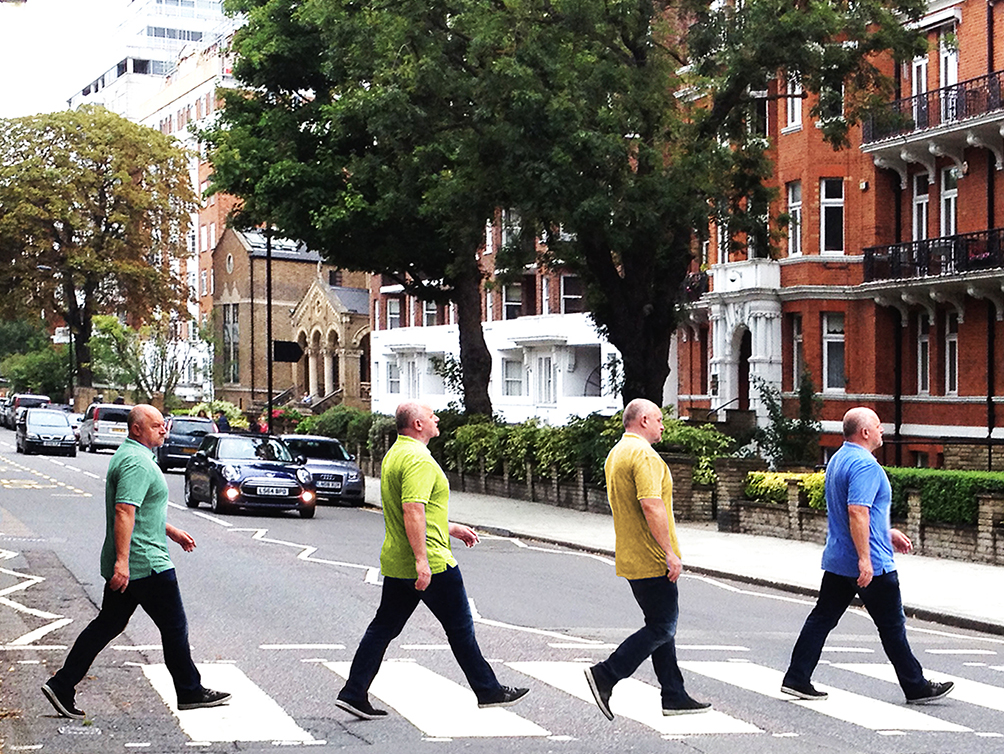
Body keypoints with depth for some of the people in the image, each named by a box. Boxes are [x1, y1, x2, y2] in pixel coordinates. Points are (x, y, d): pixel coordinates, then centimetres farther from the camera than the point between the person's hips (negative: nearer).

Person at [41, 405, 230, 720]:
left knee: (108, 624, 11)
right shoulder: (137, 462, -18)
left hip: (126, 566, 10)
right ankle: (190, 692, 13)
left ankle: (61, 685, 9)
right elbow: (124, 512, -26)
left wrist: (173, 532, 31)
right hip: (145, 564, -10)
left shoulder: (128, 456, 17)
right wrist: (122, 561, -31)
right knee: (174, 626, 2)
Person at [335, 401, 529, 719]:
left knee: (383, 628, 10)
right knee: (460, 629, 3)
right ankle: (488, 691, 13)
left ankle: (354, 694, 7)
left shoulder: (394, 454, 16)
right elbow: (413, 511, -28)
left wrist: (451, 528, 28)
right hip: (431, 564, -9)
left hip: (395, 563, 9)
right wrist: (422, 560, -31)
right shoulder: (418, 458, -17)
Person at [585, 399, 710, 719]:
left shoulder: (616, 454, 16)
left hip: (632, 557, 10)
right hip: (651, 560, -10)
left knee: (662, 625, 13)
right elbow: (651, 506, -25)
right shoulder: (644, 455, -16)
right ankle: (605, 675, -7)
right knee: (662, 628, -5)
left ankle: (674, 696, 15)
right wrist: (670, 552, -23)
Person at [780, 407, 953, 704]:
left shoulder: (838, 459, 14)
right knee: (892, 625, 2)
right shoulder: (865, 464, -19)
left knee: (822, 618, 8)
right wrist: (865, 559, -29)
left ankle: (796, 679, 5)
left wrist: (887, 532, 28)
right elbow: (857, 512, -28)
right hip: (872, 566, -9)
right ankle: (916, 687, 12)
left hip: (837, 560, 9)